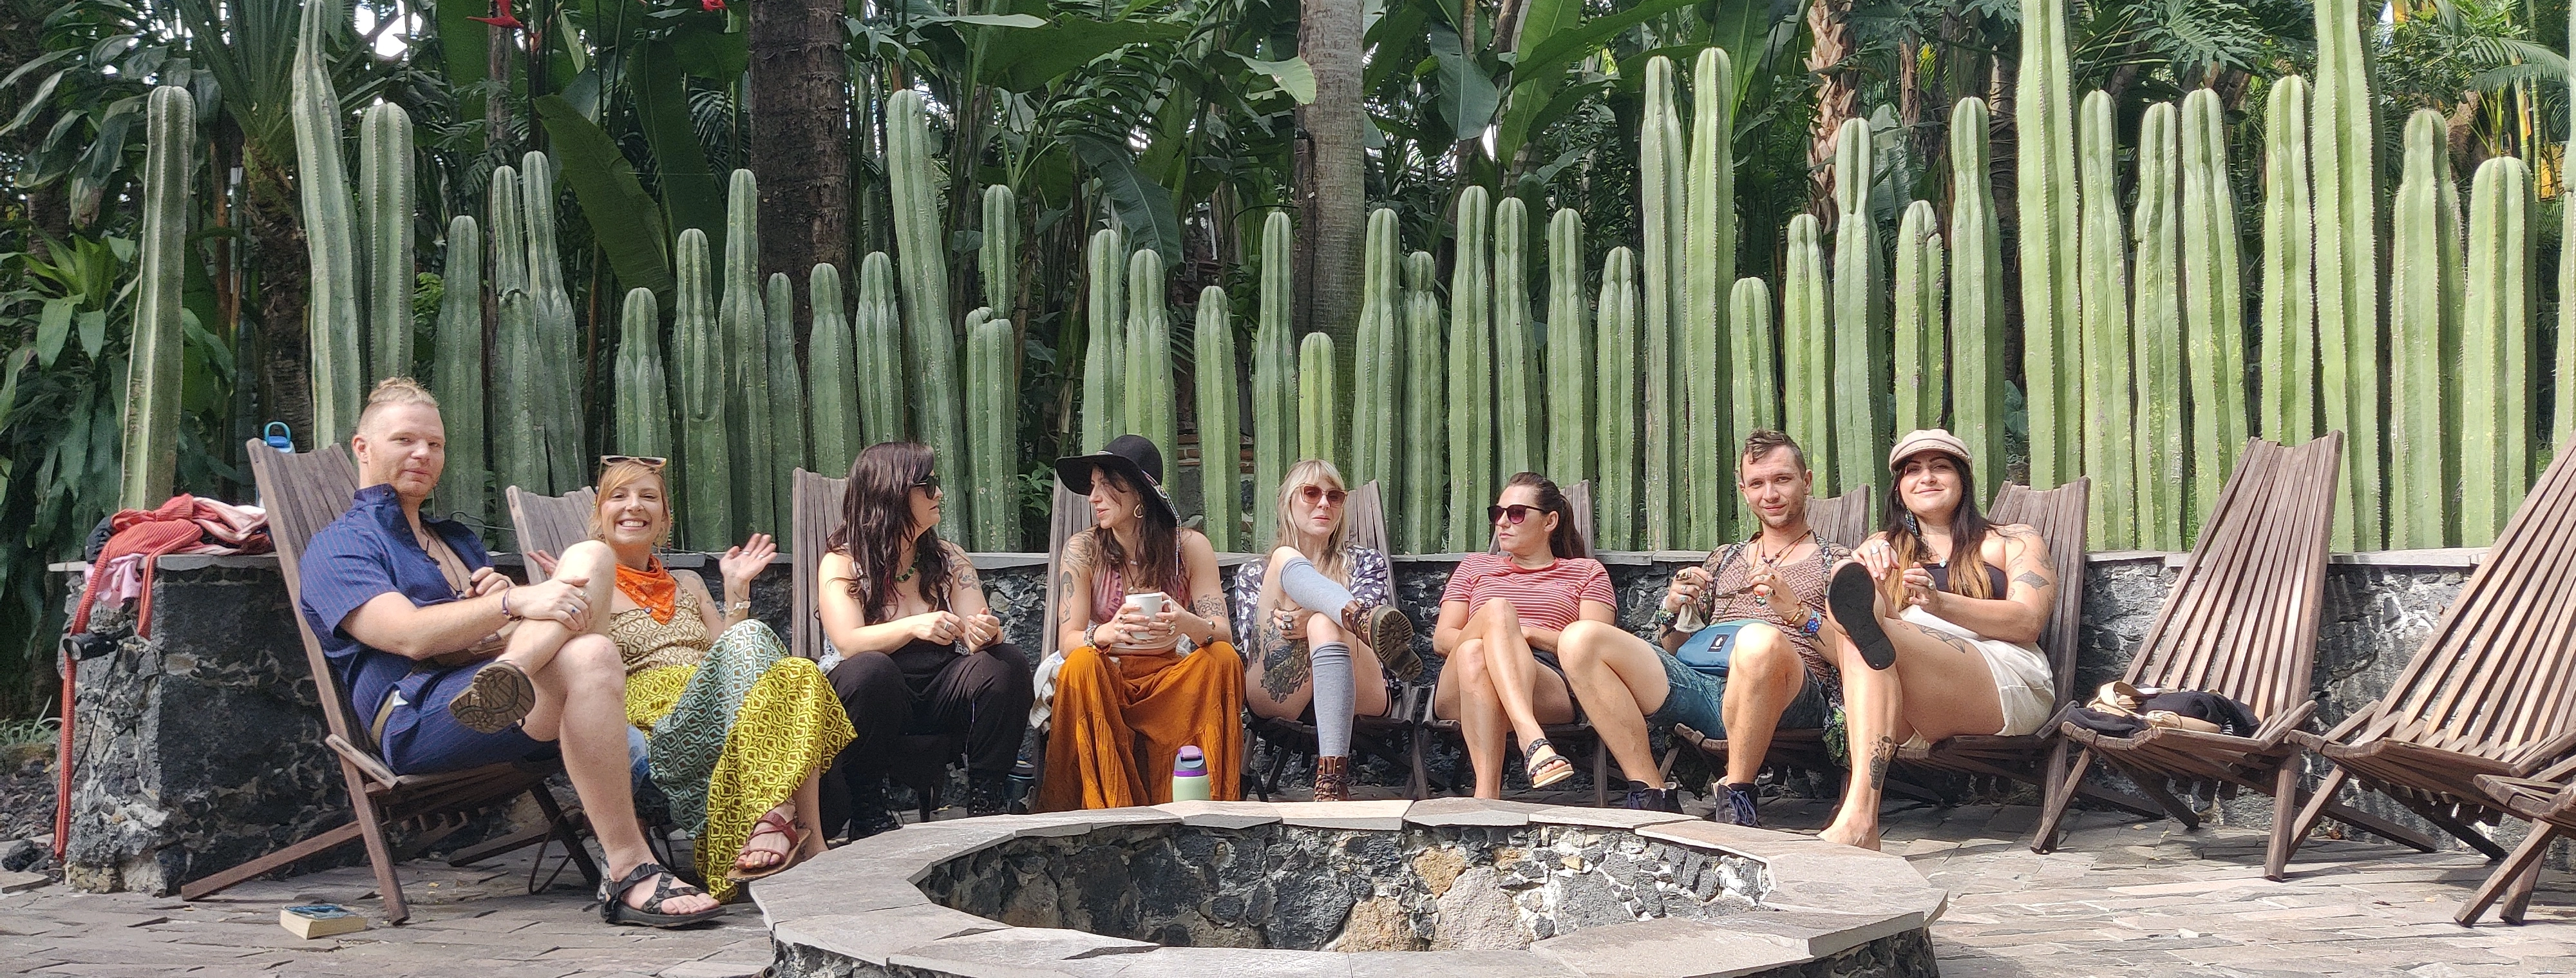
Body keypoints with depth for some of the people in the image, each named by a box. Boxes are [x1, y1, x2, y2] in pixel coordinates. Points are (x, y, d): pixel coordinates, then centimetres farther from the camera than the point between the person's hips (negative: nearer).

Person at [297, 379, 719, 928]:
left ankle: (507, 676, -42)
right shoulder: (337, 547, 12)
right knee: (590, 657, -35)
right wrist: (514, 603, -22)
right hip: (418, 718, -6)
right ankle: (629, 875, -40)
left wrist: (506, 599, 2)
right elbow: (408, 635, -8)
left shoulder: (460, 541, 36)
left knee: (590, 557, -16)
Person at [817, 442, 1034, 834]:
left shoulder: (949, 559, 10)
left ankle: (985, 802, -17)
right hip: (873, 698, -4)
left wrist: (987, 633, -27)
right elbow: (848, 643, -19)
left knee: (1008, 663, -22)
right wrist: (913, 627, -36)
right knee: (870, 669, -36)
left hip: (942, 692, 4)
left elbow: (976, 638, -1)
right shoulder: (841, 563, -3)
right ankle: (868, 814, -24)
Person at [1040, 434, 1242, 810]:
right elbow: (1068, 641, -14)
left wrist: (1187, 623, -38)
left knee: (1223, 659, -27)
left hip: (1170, 680, 1)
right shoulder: (1083, 549, -7)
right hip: (1103, 680, -1)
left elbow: (1222, 633, -12)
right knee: (1082, 663, -33)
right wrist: (1107, 632, -39)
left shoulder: (1189, 546, -6)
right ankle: (1111, 813, -30)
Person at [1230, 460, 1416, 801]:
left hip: (1355, 695, 0)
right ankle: (1370, 623, -52)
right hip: (1277, 695, 0)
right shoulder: (1253, 573, 25)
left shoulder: (1366, 561, 25)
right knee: (1286, 559, -18)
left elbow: (1362, 611, 4)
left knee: (1325, 625, -37)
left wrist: (1311, 619, -19)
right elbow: (1252, 636, 6)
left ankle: (1332, 779, -54)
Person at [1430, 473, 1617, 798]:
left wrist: (1530, 633, -6)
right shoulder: (1474, 567, 35)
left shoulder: (1587, 572, 26)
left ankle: (1484, 796, -56)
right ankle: (1532, 740, -55)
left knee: (1473, 653, -37)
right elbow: (1441, 638, 19)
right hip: (1460, 688, 2)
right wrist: (1496, 634, -2)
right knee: (1497, 608, -33)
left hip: (1552, 684, -2)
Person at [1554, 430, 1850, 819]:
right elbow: (1672, 651, 27)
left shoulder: (1834, 561, 19)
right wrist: (1672, 611, 6)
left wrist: (1796, 611, -11)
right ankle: (1651, 797, -19)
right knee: (1580, 638, -16)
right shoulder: (1723, 559, 31)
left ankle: (1735, 795, -23)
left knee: (1762, 640, -41)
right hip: (1695, 683, 5)